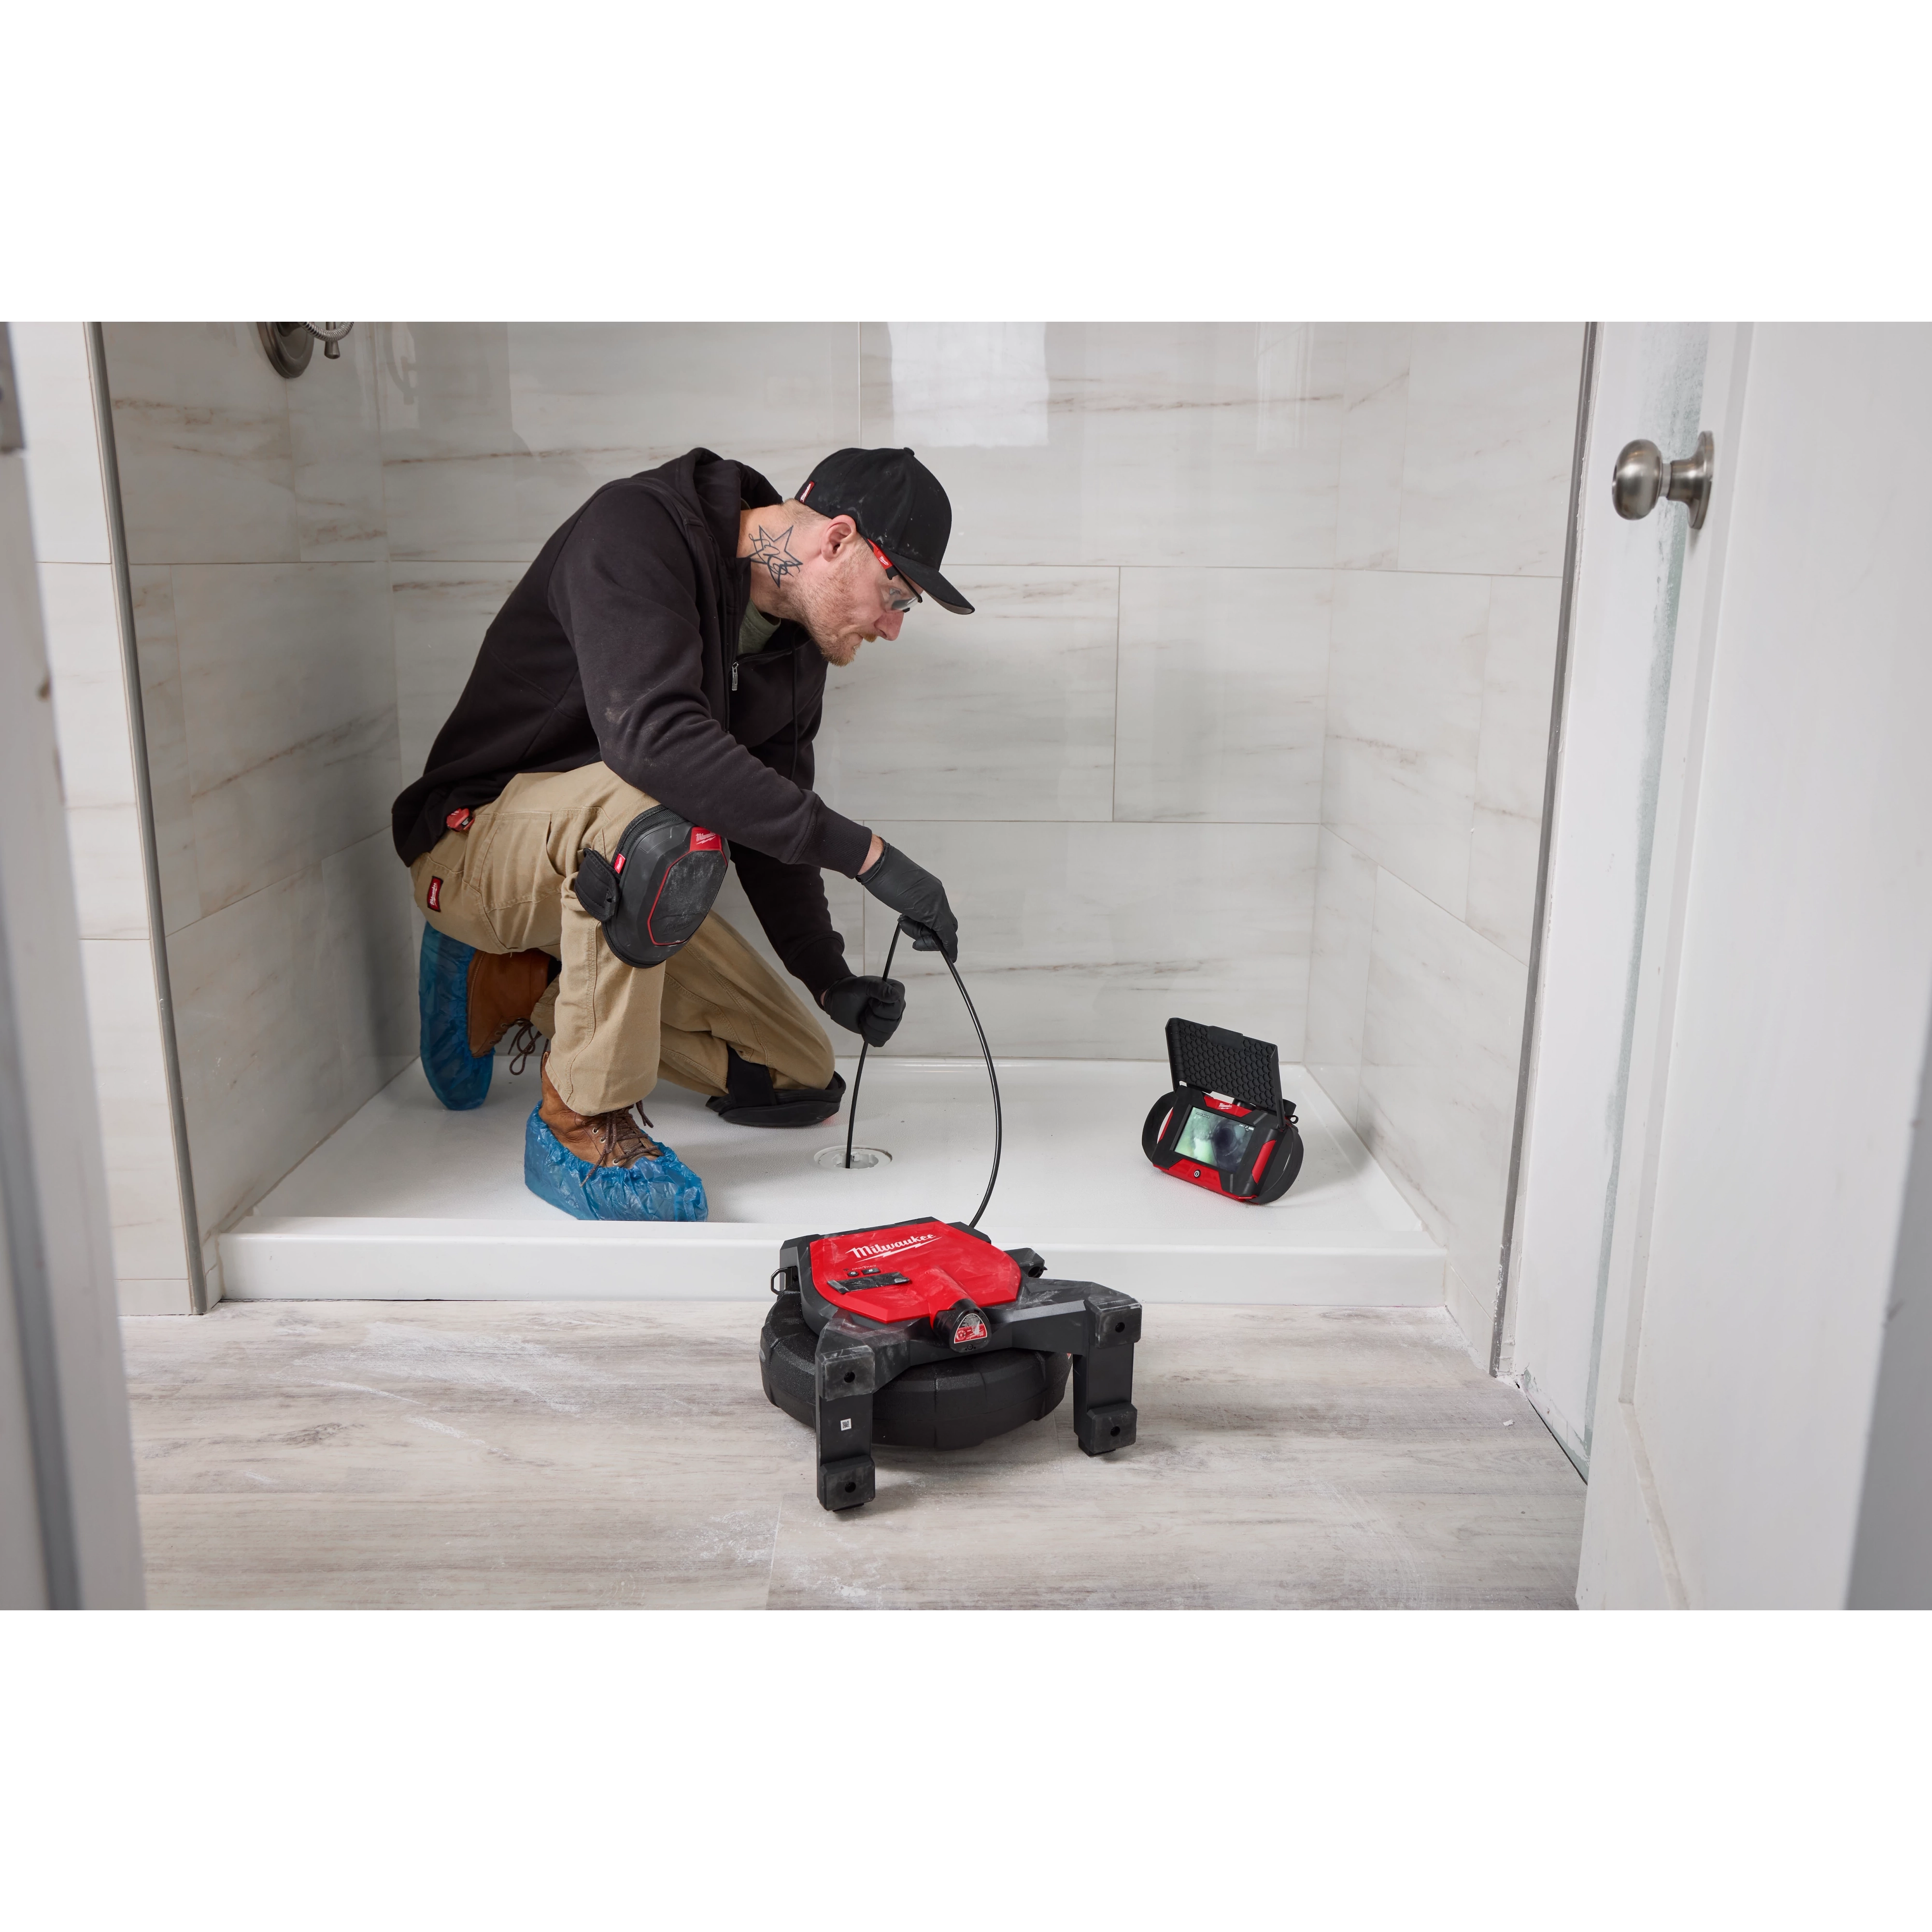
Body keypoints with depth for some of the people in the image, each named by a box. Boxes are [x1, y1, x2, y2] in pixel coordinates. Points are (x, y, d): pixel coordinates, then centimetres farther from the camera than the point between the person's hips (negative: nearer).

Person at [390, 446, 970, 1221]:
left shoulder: (794, 645, 3)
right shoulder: (639, 527, -22)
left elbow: (769, 824, 8)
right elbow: (650, 733, -39)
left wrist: (829, 978, -5)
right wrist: (862, 851, -40)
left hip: (609, 875, 8)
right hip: (474, 844, -8)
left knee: (799, 1079, 4)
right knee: (656, 809, -41)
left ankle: (521, 990, 7)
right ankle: (581, 1120, -24)